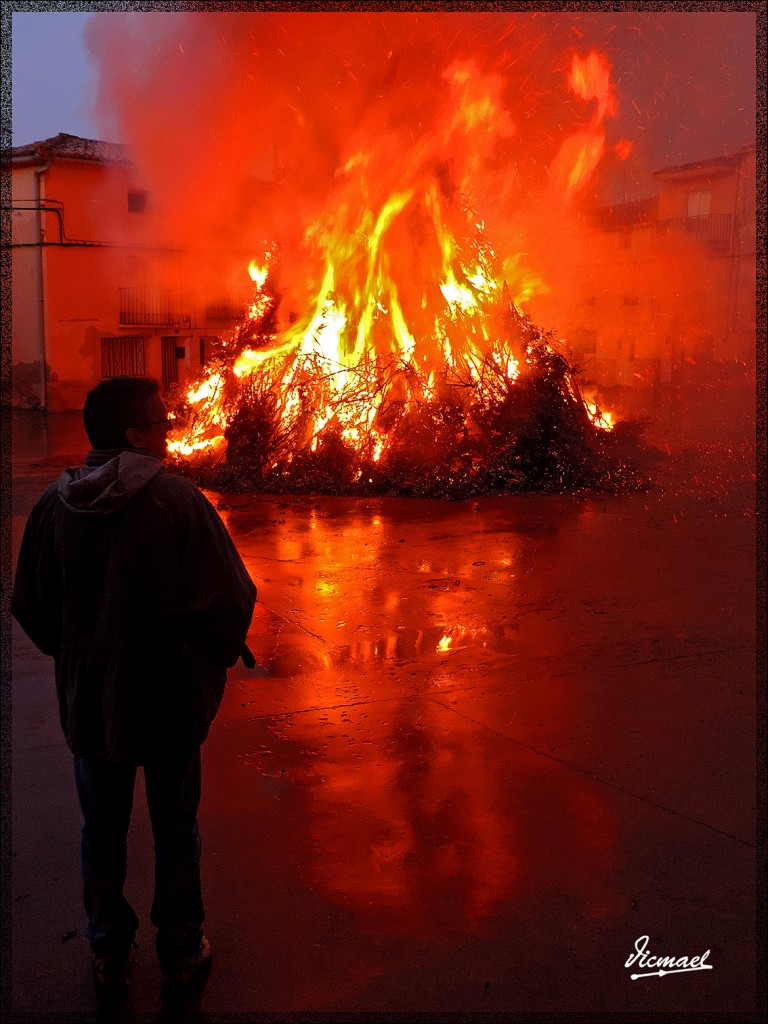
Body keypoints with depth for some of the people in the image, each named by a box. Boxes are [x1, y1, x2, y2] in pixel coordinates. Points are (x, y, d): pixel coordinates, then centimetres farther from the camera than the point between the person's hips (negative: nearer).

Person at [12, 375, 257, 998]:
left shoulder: (54, 505, -8)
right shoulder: (177, 500, -20)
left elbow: (30, 606, 1)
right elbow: (230, 598, -19)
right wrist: (215, 659, 1)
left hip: (87, 701, 3)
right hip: (170, 697, -3)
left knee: (102, 832, 21)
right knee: (175, 831, 16)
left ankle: (110, 957, 36)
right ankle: (181, 955, 32)